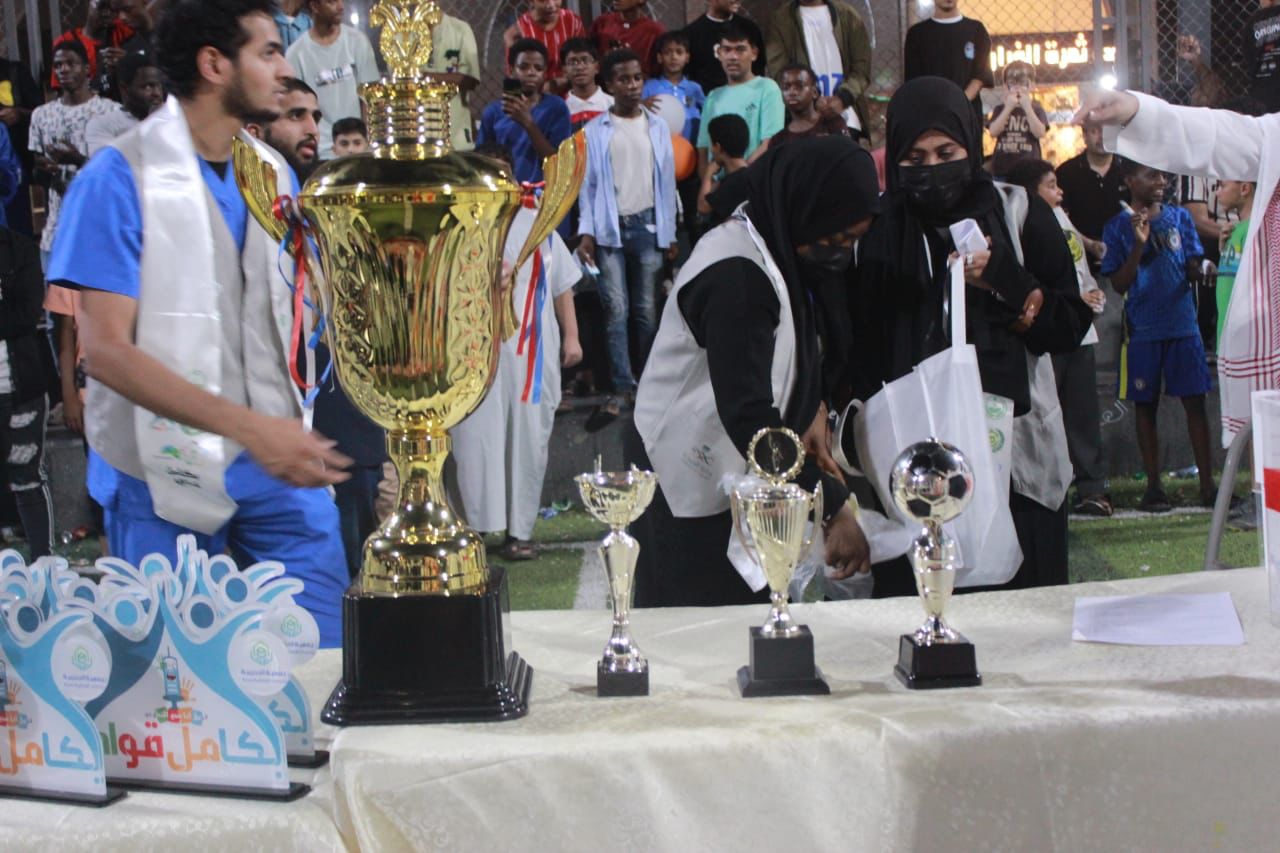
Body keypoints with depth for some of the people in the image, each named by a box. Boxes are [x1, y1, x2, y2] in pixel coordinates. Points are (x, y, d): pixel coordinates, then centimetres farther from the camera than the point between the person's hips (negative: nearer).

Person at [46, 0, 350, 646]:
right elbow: (105, 350, -18)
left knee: (327, 654, 4)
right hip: (165, 472, -5)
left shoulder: (273, 173, 7)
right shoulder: (118, 179, -12)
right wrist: (248, 428, -27)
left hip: (280, 459, 5)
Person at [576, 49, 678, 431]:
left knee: (646, 310, 3)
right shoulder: (595, 130, 5)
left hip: (647, 226, 1)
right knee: (616, 309, -7)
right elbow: (588, 183, 4)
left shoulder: (657, 128, 9)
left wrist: (669, 234, 7)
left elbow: (667, 181, 10)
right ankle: (621, 390, -7)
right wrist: (586, 231, -5)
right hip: (609, 228, -1)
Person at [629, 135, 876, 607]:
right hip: (689, 487, -9)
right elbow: (748, 413, -32)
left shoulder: (774, 243, 5)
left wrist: (814, 407, 1)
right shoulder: (737, 274, -27)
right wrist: (833, 507, -31)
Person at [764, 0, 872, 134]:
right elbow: (778, 72, -1)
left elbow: (862, 66, 5)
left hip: (846, 119, 1)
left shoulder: (847, 15, 10)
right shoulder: (780, 19, 6)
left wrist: (843, 98, -14)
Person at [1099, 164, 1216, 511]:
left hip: (1182, 323, 2)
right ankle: (1153, 486, 10)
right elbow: (1119, 284, -4)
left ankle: (1207, 484, 3)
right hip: (1142, 328, -1)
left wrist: (1202, 271, -15)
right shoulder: (1118, 228, 1)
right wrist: (1139, 245, -16)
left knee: (1195, 401, 0)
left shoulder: (1180, 217, 8)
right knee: (1145, 405, 4)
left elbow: (1194, 270, 8)